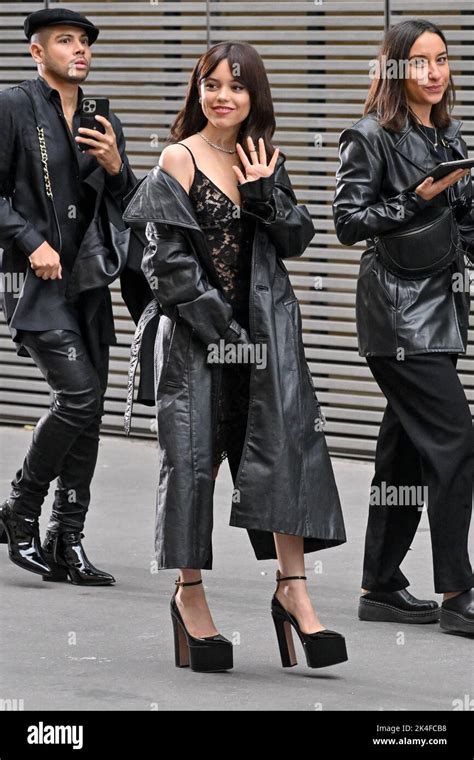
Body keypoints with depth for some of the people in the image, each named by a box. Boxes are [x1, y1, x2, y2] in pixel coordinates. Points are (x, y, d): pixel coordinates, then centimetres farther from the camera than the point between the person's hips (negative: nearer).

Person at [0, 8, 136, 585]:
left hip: (89, 282, 6)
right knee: (78, 395, -18)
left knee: (88, 411, 4)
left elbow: (131, 207, 17)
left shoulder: (104, 122, 16)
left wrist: (115, 168, -2)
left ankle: (66, 543, 10)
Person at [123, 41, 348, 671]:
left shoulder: (264, 159, 11)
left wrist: (263, 191, -8)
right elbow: (169, 257, -10)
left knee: (287, 441, -8)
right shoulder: (181, 158, -4)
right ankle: (190, 592, 13)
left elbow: (296, 240, 7)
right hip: (198, 329, -4)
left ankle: (292, 587, -10)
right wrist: (222, 327, -13)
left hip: (266, 324, 4)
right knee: (194, 452, 1)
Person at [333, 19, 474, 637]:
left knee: (408, 448, 10)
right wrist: (419, 198, -17)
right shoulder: (371, 138, -7)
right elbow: (349, 222, -12)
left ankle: (381, 587, 16)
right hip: (400, 312, -8)